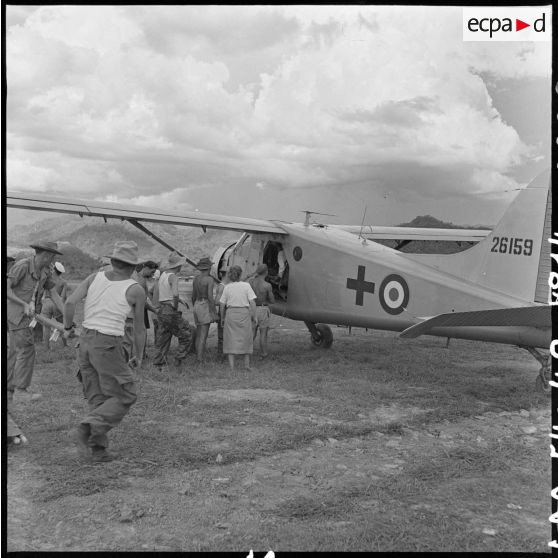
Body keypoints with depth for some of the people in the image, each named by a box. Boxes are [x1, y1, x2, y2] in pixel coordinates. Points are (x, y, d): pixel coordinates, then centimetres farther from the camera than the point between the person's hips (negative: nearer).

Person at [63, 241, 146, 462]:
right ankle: (84, 431, -14)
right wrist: (139, 356, 15)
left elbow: (70, 302, -7)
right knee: (124, 398, 4)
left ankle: (97, 449, 12)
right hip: (108, 346, -6)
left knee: (98, 399, 15)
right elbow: (139, 328, 1)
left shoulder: (95, 277, 4)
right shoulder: (137, 290, -6)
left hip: (85, 342, 6)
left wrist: (68, 327, 12)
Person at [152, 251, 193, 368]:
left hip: (161, 311, 8)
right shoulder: (173, 277, -13)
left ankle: (158, 364, 13)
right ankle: (179, 358, 2)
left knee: (163, 339, 13)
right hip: (171, 312, -8)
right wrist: (175, 306, -15)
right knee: (186, 335, 6)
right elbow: (175, 294, -31)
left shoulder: (163, 275, 12)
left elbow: (155, 296, 17)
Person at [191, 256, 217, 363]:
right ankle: (200, 360, -9)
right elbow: (210, 296, -19)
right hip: (205, 307, -7)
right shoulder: (209, 279, -12)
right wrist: (214, 313, -15)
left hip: (197, 306, 7)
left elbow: (193, 296, 15)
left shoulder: (196, 278, 10)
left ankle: (198, 357, 19)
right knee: (203, 336, -7)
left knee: (198, 334, 14)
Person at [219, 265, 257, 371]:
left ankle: (231, 365, 3)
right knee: (245, 338, 14)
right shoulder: (246, 285, -4)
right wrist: (254, 316, 1)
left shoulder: (227, 287, -1)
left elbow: (222, 305, 2)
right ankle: (247, 364, 18)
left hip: (231, 313, 1)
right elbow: (252, 302, -9)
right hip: (244, 313, -1)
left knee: (231, 339, 7)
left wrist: (222, 318, 13)